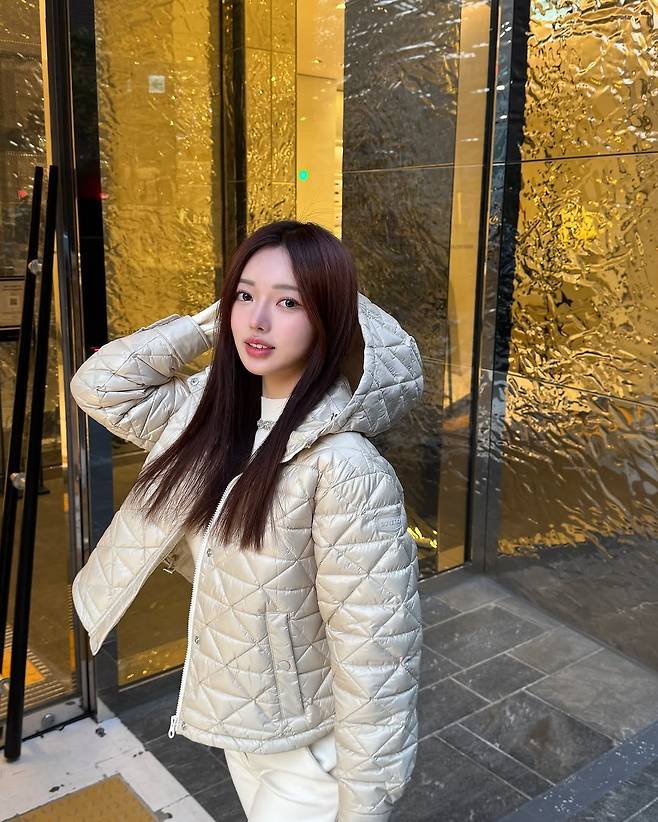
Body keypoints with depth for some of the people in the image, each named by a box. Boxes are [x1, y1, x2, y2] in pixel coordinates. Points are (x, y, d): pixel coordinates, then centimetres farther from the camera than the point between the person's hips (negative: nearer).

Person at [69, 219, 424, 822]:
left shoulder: (345, 468, -30)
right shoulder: (215, 411, -7)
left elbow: (373, 658, -25)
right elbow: (99, 385, -2)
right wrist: (210, 322, -11)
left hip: (312, 747, -6)